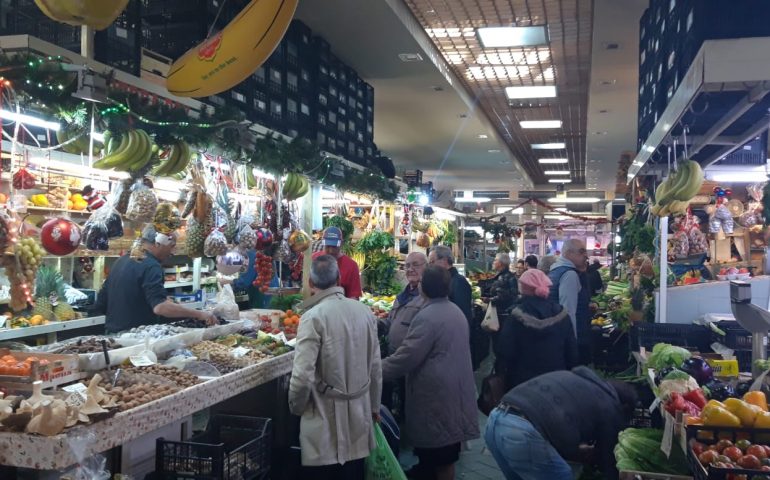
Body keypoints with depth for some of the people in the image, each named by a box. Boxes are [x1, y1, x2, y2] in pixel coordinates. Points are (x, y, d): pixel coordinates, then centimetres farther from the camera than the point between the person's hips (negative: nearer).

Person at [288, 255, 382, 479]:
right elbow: (375, 367, 6)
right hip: (359, 413, 5)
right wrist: (374, 406, 21)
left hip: (326, 418, -5)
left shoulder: (313, 316, -16)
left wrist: (296, 407, 1)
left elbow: (303, 376, -19)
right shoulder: (365, 311, -1)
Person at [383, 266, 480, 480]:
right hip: (454, 388, 9)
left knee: (439, 456, 1)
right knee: (446, 453, 18)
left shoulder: (427, 316, -19)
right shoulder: (456, 311, 11)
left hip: (436, 392, -9)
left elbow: (407, 356, -20)